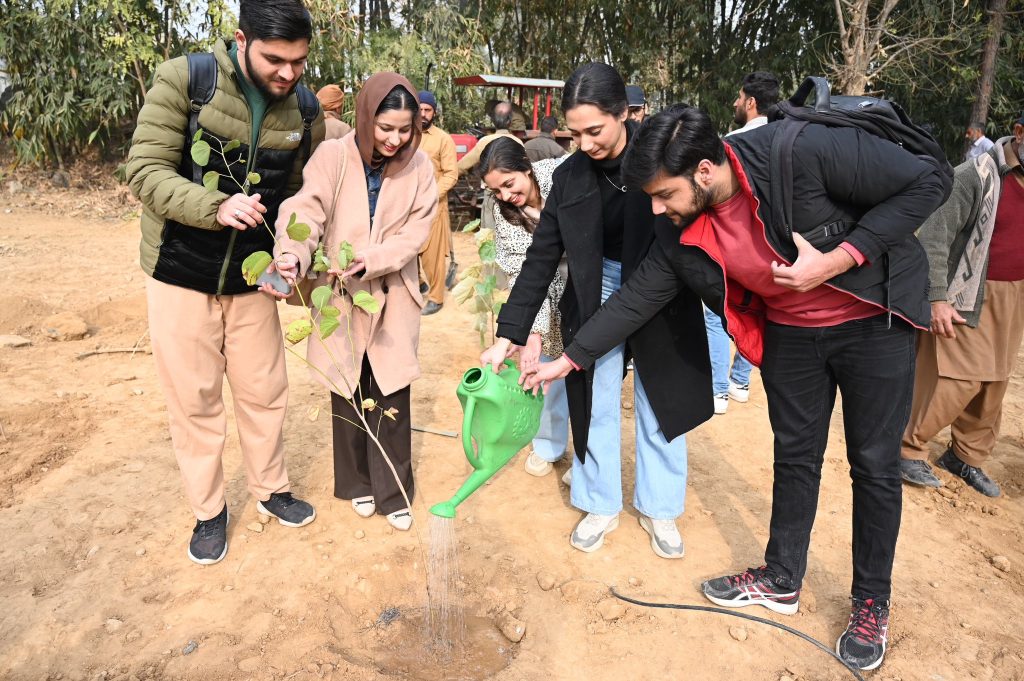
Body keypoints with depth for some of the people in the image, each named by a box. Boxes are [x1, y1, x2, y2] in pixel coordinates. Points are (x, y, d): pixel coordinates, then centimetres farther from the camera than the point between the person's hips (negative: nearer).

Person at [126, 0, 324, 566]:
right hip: (181, 275, -2)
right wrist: (217, 208, -31)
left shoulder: (305, 110, -3)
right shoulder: (183, 80, -13)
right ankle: (208, 511, 28)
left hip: (252, 280, 3)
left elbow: (301, 195, 4)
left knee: (264, 391, 12)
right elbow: (146, 171, -15)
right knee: (194, 398, 8)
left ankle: (270, 488, 36)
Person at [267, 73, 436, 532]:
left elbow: (414, 234, -9)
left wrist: (368, 261, -24)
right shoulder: (333, 157, -9)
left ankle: (394, 492, 21)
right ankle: (358, 483, 32)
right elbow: (305, 212, -21)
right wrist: (292, 255, -42)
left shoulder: (419, 168, -3)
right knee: (348, 393, 12)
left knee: (391, 398, 3)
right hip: (340, 298, 0)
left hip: (392, 299, 0)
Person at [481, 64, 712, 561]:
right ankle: (601, 506, 26)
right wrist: (509, 333, -10)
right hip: (596, 298, 2)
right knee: (595, 404, 7)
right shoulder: (571, 177, -8)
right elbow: (541, 258, -6)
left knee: (660, 404, 9)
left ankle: (658, 509, 28)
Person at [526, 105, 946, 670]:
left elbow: (925, 184, -21)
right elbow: (637, 297, -4)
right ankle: (781, 580, 32)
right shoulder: (684, 233, -14)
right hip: (789, 332, 4)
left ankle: (872, 604, 26)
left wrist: (838, 260, -29)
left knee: (874, 465, 6)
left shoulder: (804, 152, -31)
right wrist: (568, 359, -2)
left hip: (872, 319, -4)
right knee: (795, 458, 13)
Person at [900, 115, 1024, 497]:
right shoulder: (975, 176, -13)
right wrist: (938, 299, -18)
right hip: (969, 296, -6)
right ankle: (908, 448, 9)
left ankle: (967, 457, 23)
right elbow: (933, 237, -15)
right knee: (957, 380, -7)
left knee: (993, 384, 9)